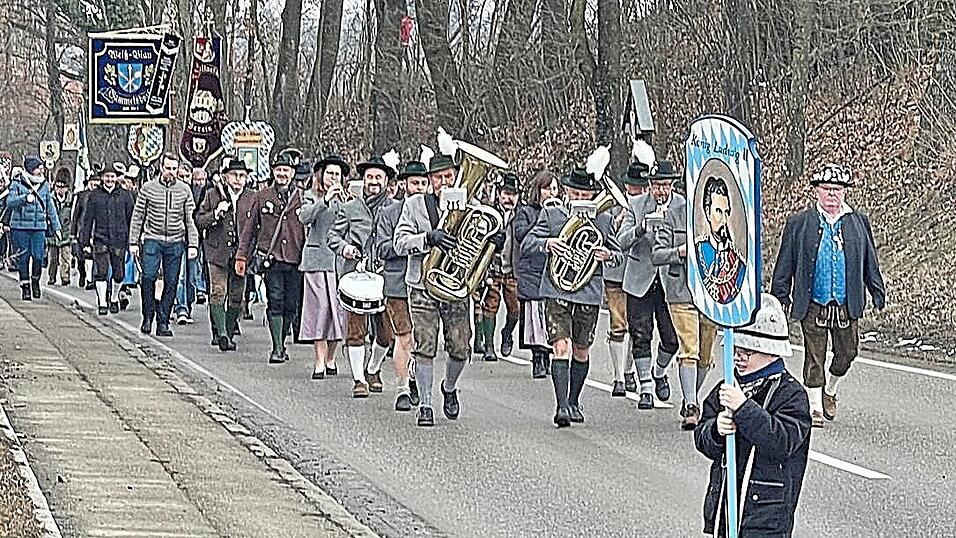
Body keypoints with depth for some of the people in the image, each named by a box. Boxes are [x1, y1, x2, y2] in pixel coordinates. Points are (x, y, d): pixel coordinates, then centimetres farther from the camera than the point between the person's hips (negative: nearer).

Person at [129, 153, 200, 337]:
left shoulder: (184, 190, 6)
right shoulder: (148, 188, 3)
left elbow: (190, 220, 8)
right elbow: (137, 217, 7)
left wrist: (193, 244, 0)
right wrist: (134, 242, 2)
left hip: (175, 242, 1)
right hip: (152, 239, -1)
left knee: (171, 283, 0)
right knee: (148, 277, -15)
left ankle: (163, 322, 6)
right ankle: (148, 316, 0)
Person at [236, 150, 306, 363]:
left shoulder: (302, 198, 8)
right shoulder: (262, 197, 9)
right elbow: (250, 228, 12)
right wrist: (242, 256, 7)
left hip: (296, 260, 1)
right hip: (272, 259, -1)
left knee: (291, 305, 5)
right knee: (275, 303, -8)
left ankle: (281, 344, 21)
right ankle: (277, 348, -7)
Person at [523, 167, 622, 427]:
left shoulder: (603, 219, 9)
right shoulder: (551, 215, 5)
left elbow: (619, 255, 14)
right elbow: (526, 244, 2)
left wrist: (607, 255, -10)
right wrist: (547, 243, -19)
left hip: (590, 291, 2)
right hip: (557, 289, -2)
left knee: (581, 351, 11)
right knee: (561, 346, -14)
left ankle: (573, 402, 27)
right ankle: (561, 405, -18)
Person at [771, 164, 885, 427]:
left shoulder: (859, 222, 7)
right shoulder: (799, 223, 2)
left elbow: (870, 262, 13)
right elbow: (784, 264, 4)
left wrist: (878, 293, 11)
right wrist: (779, 297, 1)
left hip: (847, 306, 2)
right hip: (813, 305, -2)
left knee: (847, 353, 8)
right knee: (814, 356, 0)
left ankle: (829, 392, 34)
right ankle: (815, 408, 9)